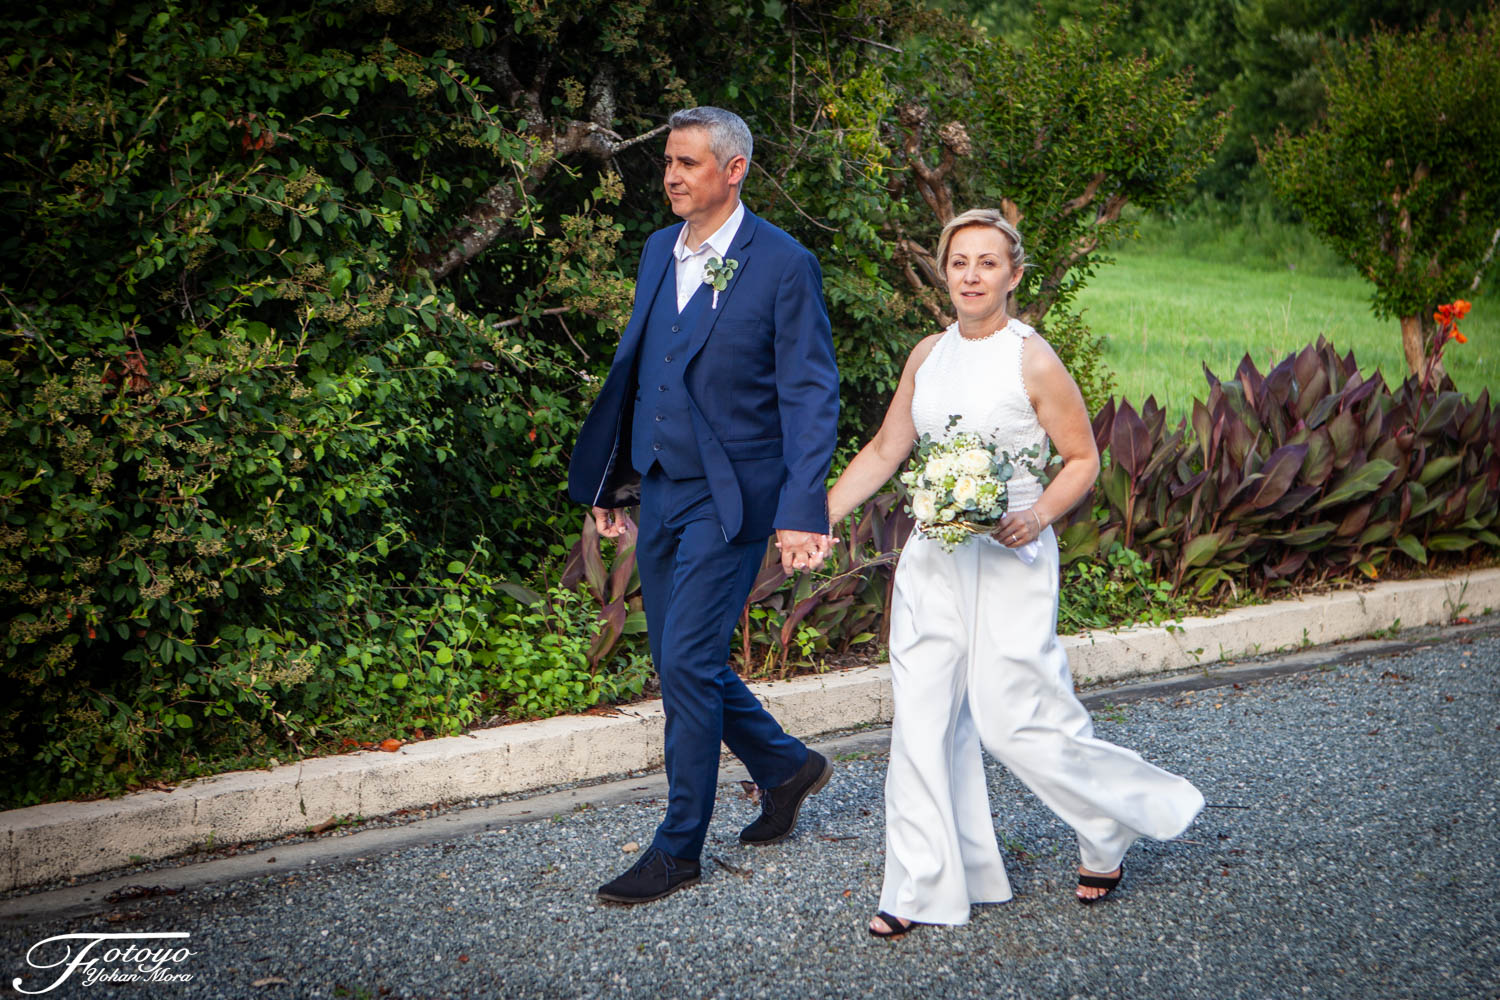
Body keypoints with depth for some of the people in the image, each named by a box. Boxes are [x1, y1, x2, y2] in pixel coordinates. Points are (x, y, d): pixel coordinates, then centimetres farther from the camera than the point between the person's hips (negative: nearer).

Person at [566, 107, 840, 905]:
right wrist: (609, 478, 17)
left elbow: (810, 396, -12)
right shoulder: (659, 252, 11)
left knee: (687, 662, -7)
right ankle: (785, 767, 34)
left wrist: (804, 511, -19)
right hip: (658, 492, 7)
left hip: (730, 497, -7)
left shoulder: (782, 264, -10)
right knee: (680, 660, 13)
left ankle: (678, 848, 5)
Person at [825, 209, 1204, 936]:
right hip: (932, 557, 6)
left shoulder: (1033, 362, -8)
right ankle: (924, 887, 11)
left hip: (1008, 560, -5)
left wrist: (1039, 515, -20)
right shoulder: (928, 356, 8)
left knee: (1013, 719, -6)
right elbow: (884, 451, 15)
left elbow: (1083, 458, -3)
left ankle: (1113, 827, 21)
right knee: (923, 718, 3)